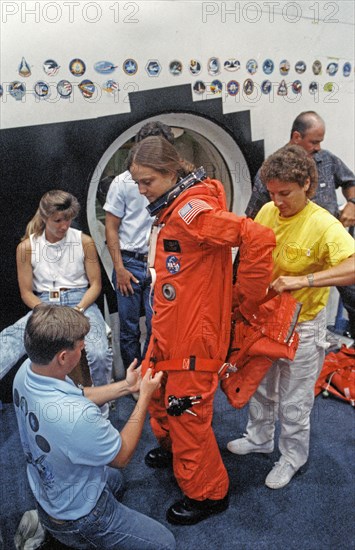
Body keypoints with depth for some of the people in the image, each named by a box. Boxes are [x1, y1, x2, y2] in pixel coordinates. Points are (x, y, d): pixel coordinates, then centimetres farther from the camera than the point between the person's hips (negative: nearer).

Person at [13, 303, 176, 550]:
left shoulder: (26, 371, -19)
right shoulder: (78, 417, -43)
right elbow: (122, 456, -22)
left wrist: (126, 386, -3)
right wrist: (145, 397, -15)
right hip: (76, 516, -8)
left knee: (115, 478, 35)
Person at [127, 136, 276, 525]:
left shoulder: (191, 211, -24)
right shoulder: (170, 209, 7)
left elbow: (259, 239, -33)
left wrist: (246, 301, -21)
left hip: (194, 334, -9)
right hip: (167, 329, 10)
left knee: (187, 412, 5)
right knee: (154, 389, 25)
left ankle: (208, 494, 29)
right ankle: (170, 445, 53)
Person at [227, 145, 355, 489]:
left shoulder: (323, 225, -23)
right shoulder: (267, 212, -6)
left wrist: (302, 280, -42)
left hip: (301, 327, -6)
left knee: (293, 402, 12)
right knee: (260, 386, 25)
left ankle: (292, 457, 38)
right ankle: (259, 438, 49)